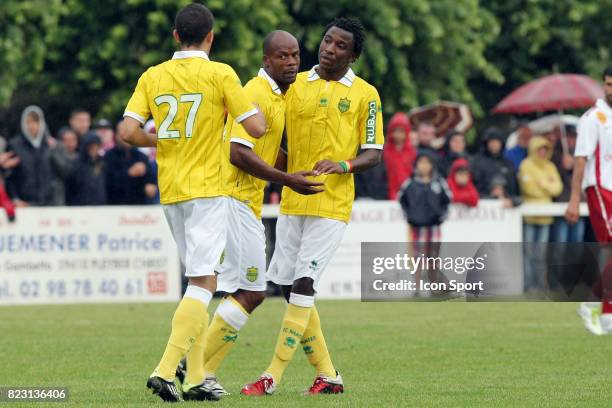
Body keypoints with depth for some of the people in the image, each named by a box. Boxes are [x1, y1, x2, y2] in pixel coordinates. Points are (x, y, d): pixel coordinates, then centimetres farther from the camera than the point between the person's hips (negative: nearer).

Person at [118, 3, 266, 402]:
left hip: (170, 191, 5)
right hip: (207, 189, -5)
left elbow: (128, 131, -4)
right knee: (204, 283, -6)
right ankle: (165, 370, -20)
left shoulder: (152, 77, 4)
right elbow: (257, 127, -10)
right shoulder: (220, 74, -8)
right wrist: (251, 102, 11)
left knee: (199, 280, 16)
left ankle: (196, 377, 13)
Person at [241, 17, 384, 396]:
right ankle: (328, 375, 16)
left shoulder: (364, 94, 1)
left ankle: (274, 376, -11)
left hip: (332, 205, -5)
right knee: (290, 287, 5)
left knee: (303, 284, -12)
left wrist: (343, 165, -18)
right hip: (293, 202, 5)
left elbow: (374, 154, 0)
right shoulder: (295, 84, 9)